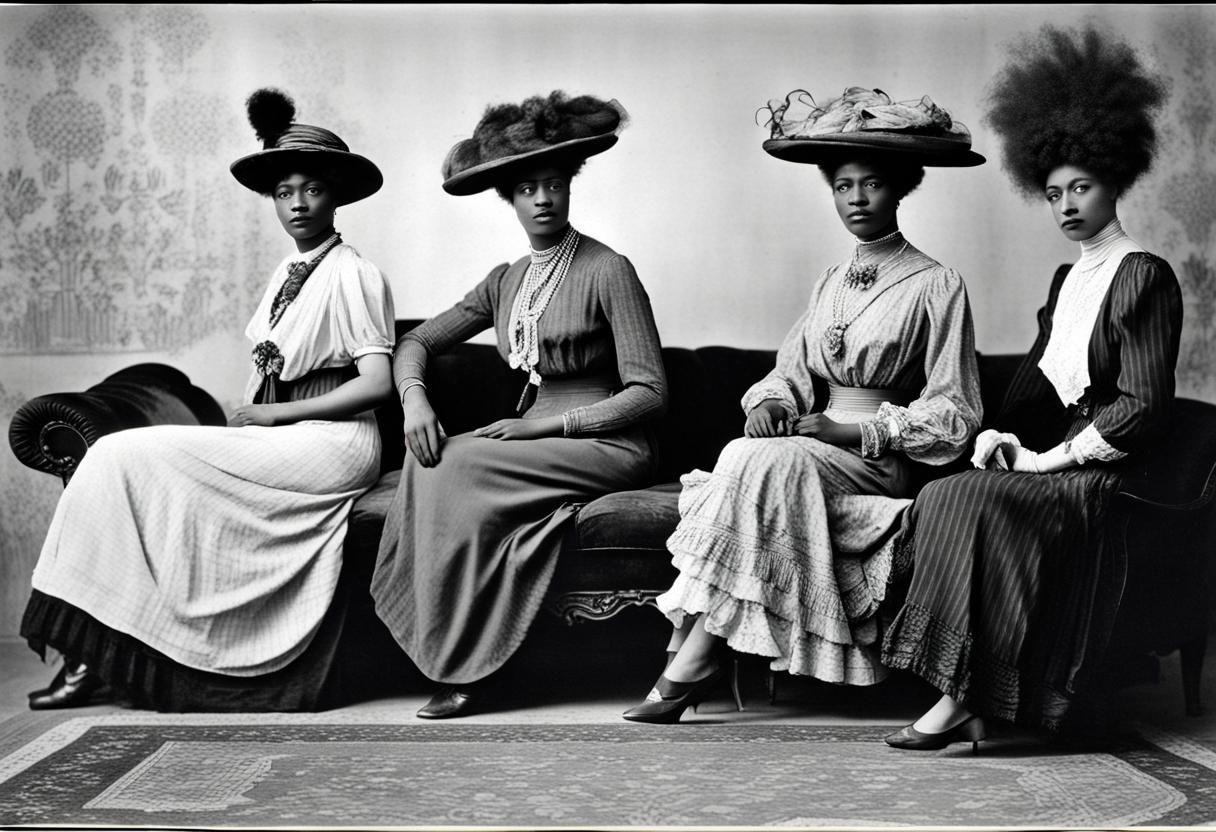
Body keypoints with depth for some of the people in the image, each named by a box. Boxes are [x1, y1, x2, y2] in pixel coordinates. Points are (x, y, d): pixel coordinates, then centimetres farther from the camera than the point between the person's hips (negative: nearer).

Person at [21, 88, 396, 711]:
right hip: (275, 438, 7)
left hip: (330, 443, -7)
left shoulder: (352, 274, -7)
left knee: (128, 458, -18)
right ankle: (100, 655, -16)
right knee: (122, 456, -12)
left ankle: (105, 658, -12)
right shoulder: (287, 274, 17)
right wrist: (245, 420, -1)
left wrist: (275, 414, -13)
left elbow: (377, 383, -14)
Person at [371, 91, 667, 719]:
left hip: (607, 448, -6)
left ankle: (470, 668, -17)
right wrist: (414, 399, -5)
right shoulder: (505, 282, 15)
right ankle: (456, 659, -17)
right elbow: (416, 342, 18)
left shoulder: (608, 271, -5)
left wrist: (548, 423, -17)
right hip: (534, 442, 6)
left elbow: (649, 392, -11)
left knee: (456, 466, -25)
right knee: (433, 460, -22)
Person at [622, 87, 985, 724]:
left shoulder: (937, 285, -1)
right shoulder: (831, 283, 19)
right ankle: (694, 651, -34)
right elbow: (790, 369, 18)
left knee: (762, 460, -32)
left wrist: (851, 432, -14)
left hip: (880, 463, -5)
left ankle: (695, 654, -30)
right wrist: (770, 403, -7)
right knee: (749, 456, -28)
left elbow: (953, 414, -3)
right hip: (816, 449, 5)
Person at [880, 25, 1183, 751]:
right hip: (1047, 462, 7)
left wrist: (1050, 457, -12)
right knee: (941, 497, -21)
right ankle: (966, 701, -26)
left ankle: (962, 699, -25)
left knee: (971, 502, -30)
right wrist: (1003, 434, 2)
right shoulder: (1068, 279, 21)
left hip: (1103, 474, -7)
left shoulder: (1145, 277, -5)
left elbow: (1143, 406, -12)